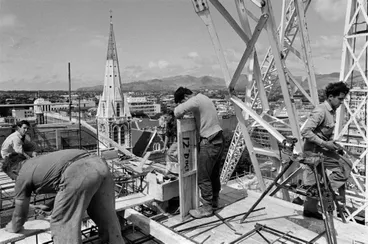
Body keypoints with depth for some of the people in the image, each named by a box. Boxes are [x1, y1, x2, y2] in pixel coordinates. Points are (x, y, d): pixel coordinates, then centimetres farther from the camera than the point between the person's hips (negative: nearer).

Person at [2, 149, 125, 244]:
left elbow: (21, 212, 32)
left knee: (61, 224, 9)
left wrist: (14, 227, 53)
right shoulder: (39, 161, 41)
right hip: (99, 164, 9)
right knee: (107, 219, 20)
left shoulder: (23, 176, 20)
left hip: (78, 173, -8)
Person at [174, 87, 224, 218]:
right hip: (218, 140, 10)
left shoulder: (196, 100, -16)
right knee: (214, 174, 20)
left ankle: (207, 208, 11)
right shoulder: (203, 98, 14)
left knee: (203, 177, 0)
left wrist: (180, 117, -8)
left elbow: (178, 111, -30)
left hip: (210, 143, -10)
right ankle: (214, 200, 35)